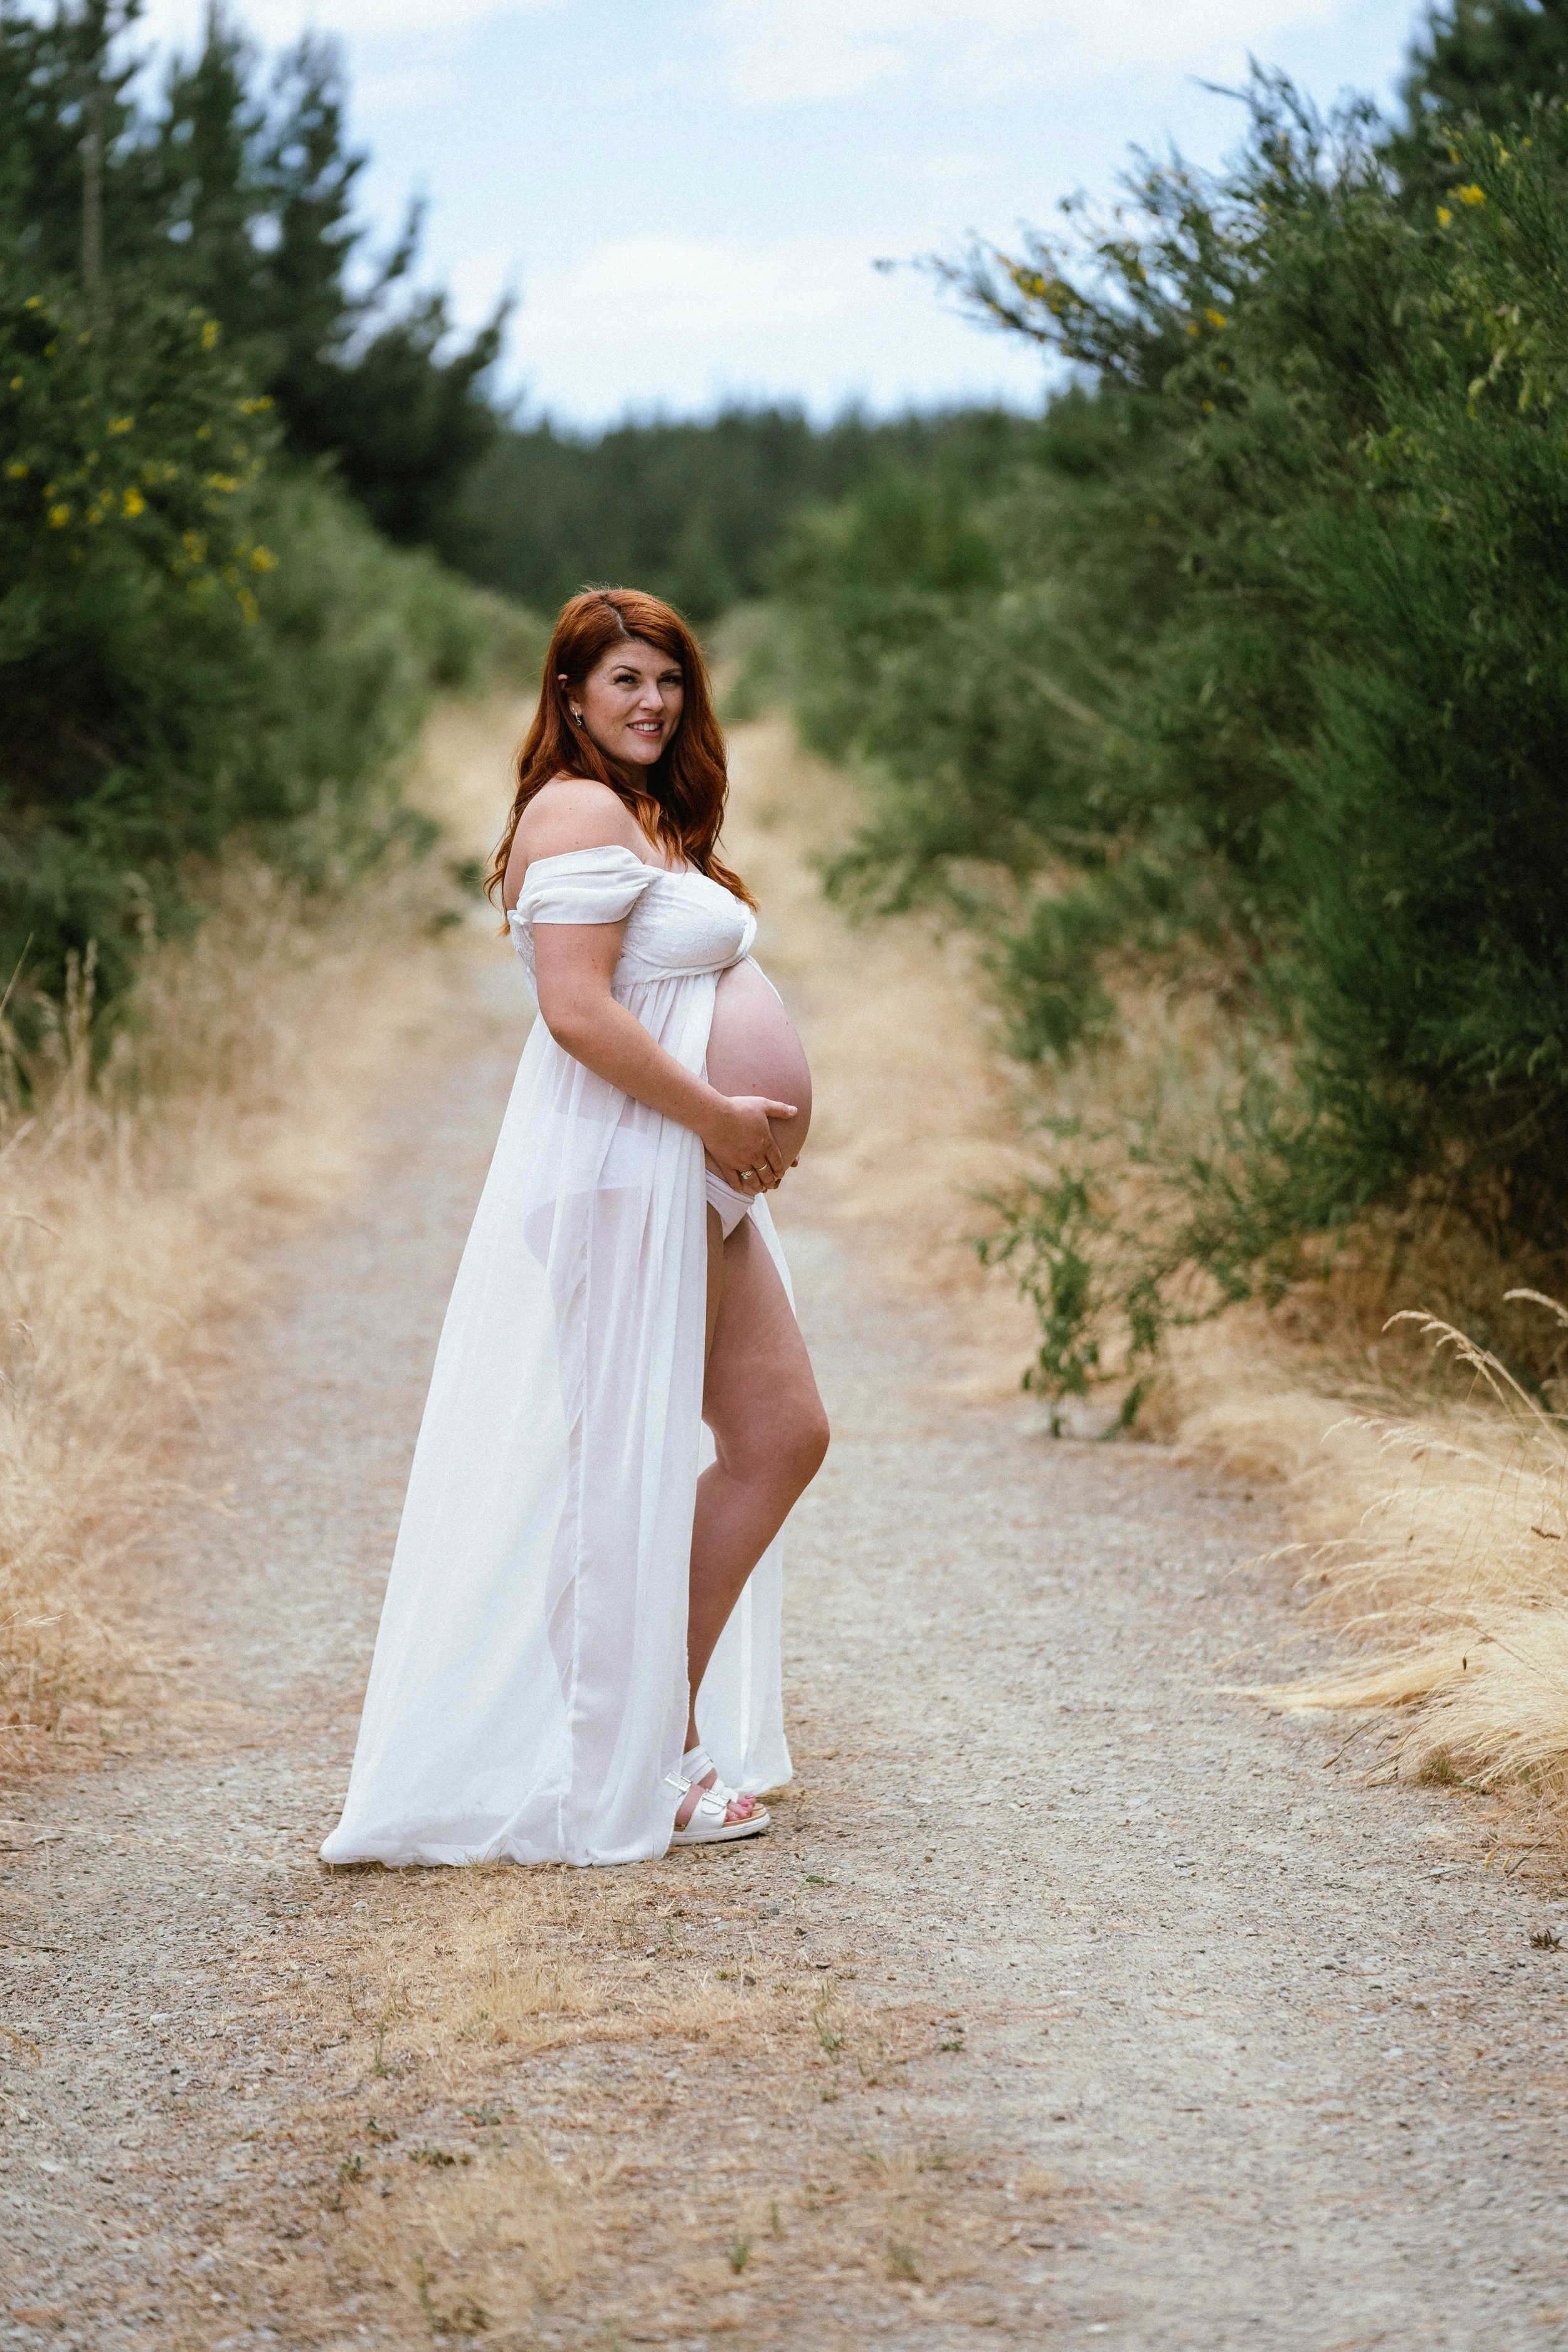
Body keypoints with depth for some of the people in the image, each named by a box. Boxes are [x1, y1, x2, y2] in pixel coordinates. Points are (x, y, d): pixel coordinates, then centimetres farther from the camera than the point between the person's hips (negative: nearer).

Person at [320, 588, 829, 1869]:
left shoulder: (653, 818, 21)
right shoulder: (581, 810, -11)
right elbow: (576, 1008, -21)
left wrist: (753, 1119, 9)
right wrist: (717, 1116, -16)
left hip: (693, 1177, 11)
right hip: (618, 1172, -11)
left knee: (783, 1435, 10)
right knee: (625, 1466, -4)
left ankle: (671, 1729, 17)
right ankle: (619, 1775, 4)